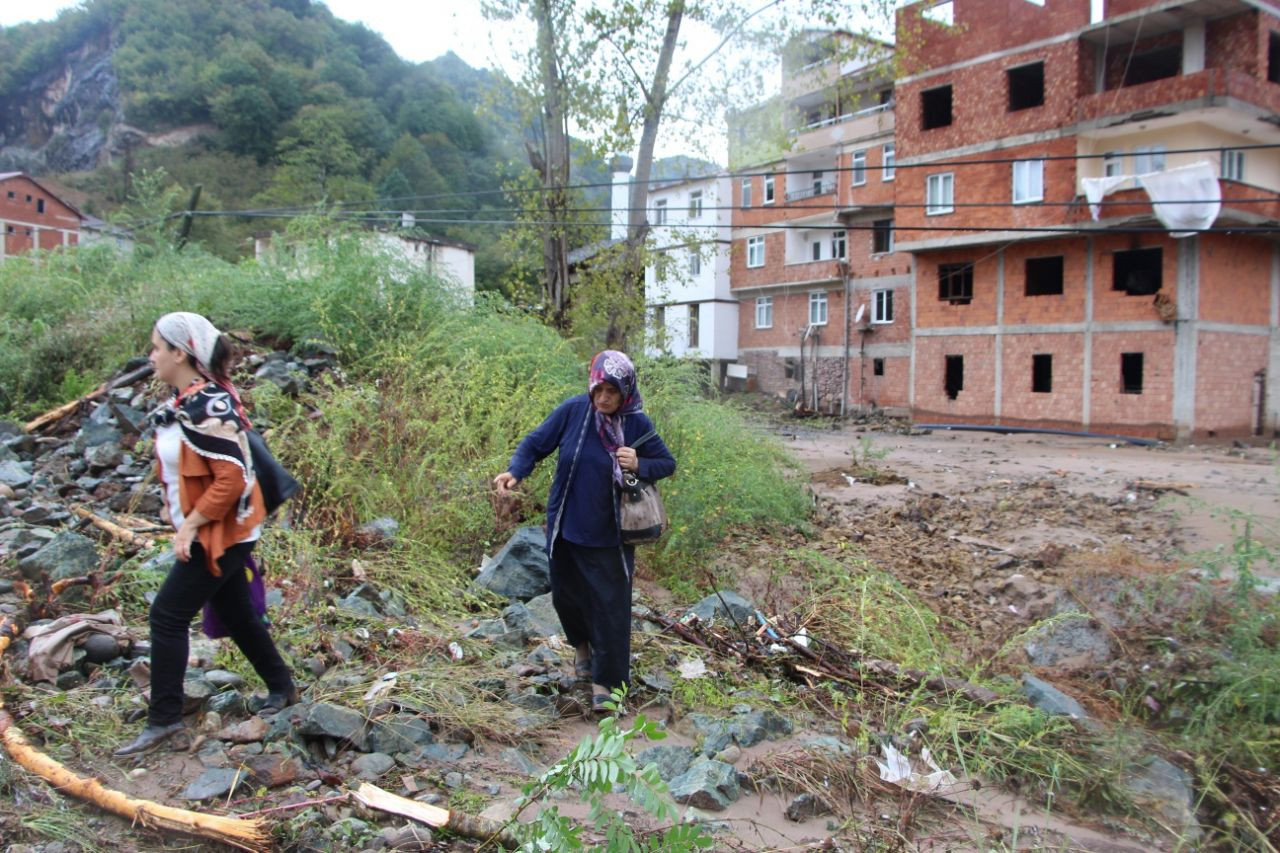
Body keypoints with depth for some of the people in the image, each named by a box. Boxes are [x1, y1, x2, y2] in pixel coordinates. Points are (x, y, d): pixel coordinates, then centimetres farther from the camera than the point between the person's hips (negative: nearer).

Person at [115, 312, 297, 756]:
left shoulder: (207, 407, -22)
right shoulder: (184, 402, 8)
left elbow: (231, 478, -24)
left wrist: (191, 524, -19)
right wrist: (185, 522, 13)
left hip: (220, 533, -10)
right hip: (207, 531, 10)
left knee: (168, 616, -5)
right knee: (236, 613, 17)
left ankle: (164, 720, 7)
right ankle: (281, 686, 31)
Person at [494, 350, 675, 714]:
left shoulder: (637, 424, -11)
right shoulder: (573, 410, -11)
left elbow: (668, 463, -1)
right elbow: (536, 444, -6)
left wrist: (639, 465, -22)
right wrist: (515, 471, -26)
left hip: (610, 536, -2)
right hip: (566, 528, 2)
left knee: (610, 606, 2)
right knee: (566, 595, 17)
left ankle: (604, 680, 19)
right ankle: (583, 646, 48)